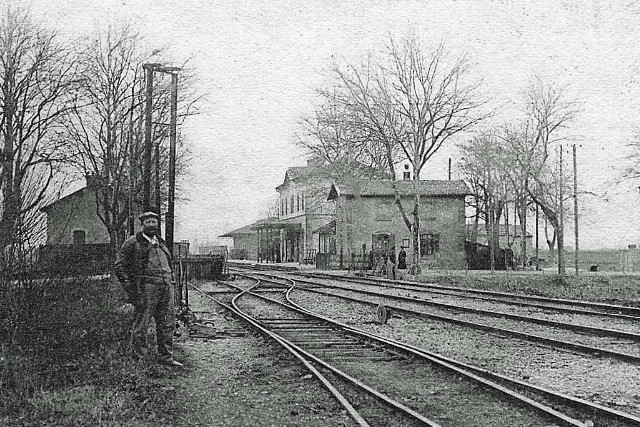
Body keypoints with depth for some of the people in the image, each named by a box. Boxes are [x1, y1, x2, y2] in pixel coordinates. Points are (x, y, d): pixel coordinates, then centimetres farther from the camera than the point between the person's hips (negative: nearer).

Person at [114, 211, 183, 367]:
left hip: (166, 287, 6)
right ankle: (139, 358, 10)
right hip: (145, 288, -6)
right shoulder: (133, 242, -1)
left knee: (167, 325, 8)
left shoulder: (160, 243, 20)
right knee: (141, 326, -1)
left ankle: (166, 357, 18)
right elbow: (119, 265, -3)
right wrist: (130, 288, -8)